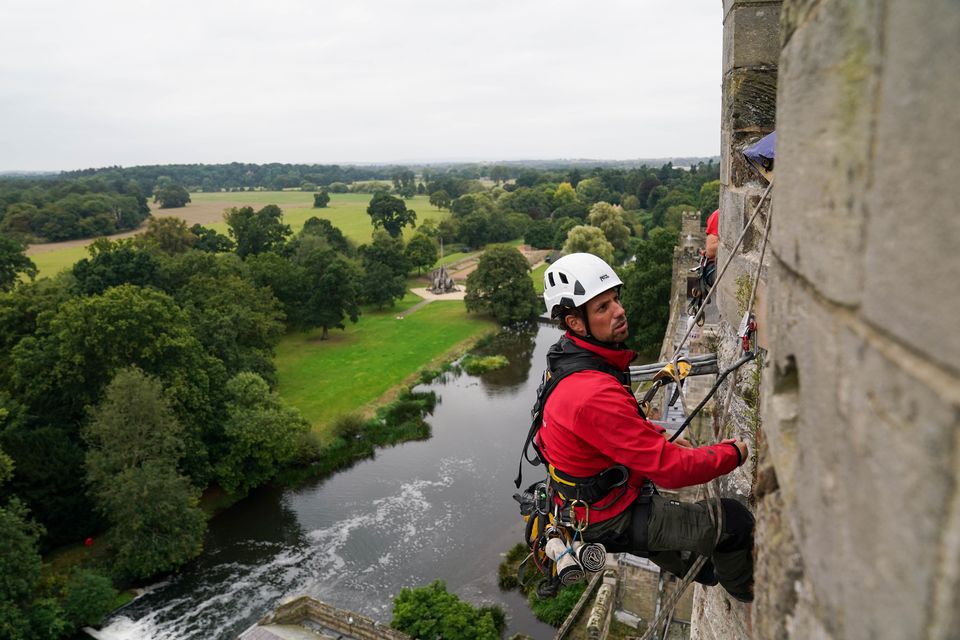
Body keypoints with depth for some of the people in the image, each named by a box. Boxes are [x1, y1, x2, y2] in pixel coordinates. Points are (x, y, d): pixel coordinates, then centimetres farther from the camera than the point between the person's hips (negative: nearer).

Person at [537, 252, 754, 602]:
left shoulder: (573, 363, -4)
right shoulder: (595, 394, -37)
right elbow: (670, 469, -30)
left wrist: (662, 438, 6)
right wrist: (733, 453, -14)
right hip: (611, 521, -9)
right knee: (733, 518, -2)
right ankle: (745, 591, 29)